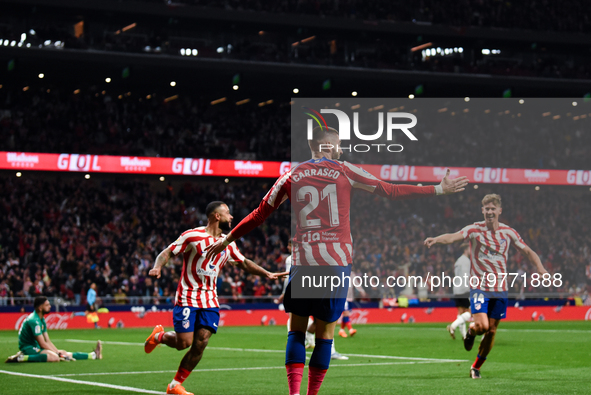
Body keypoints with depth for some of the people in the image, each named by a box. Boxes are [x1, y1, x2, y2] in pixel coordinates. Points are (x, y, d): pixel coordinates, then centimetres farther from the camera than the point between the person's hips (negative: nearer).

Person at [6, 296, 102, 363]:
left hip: (35, 347, 10)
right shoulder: (34, 321, -19)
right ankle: (21, 358, -28)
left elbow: (47, 341, 13)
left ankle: (94, 355, 12)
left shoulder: (41, 320, 13)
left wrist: (58, 352, 0)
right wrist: (57, 352, -12)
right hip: (28, 348, -10)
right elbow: (42, 344, -19)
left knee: (64, 354, 5)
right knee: (54, 357, -32)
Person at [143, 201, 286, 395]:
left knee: (200, 344, -6)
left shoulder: (228, 243, 10)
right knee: (184, 342, -11)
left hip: (210, 301, 5)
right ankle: (159, 335, 23)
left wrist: (267, 274, 12)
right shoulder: (192, 236, -8)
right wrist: (157, 267, -27)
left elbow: (244, 262, 22)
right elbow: (167, 253, -7)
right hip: (187, 298, -5)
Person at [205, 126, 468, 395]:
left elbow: (260, 214, 14)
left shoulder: (292, 176, 9)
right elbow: (391, 191, 7)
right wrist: (438, 189, 13)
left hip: (302, 260, 1)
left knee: (296, 330, 9)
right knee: (325, 334, 6)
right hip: (337, 261, -1)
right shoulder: (344, 171, 5)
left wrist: (228, 239, 26)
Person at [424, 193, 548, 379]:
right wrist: (436, 239, -45)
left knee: (491, 331, 5)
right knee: (481, 326, -18)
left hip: (500, 288, 3)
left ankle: (476, 367, 23)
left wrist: (540, 268, -2)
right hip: (479, 286, -3)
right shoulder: (474, 230, -7)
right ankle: (470, 331, 20)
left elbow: (527, 251, 13)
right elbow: (453, 237, -24)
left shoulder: (508, 232, 4)